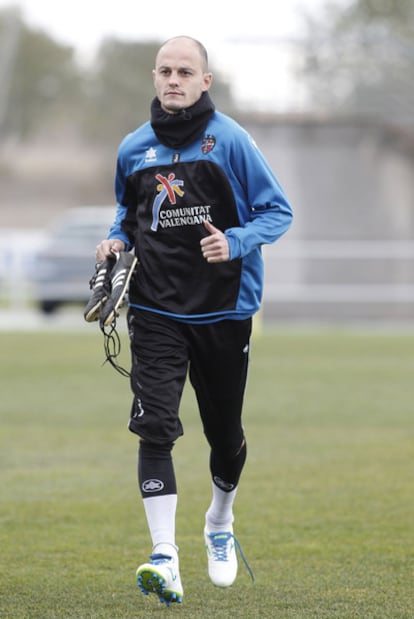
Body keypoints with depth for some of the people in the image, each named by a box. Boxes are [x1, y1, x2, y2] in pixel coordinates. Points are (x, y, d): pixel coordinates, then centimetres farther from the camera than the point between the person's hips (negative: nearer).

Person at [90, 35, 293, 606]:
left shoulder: (230, 141, -7)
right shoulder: (134, 149, 4)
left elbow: (278, 210, -4)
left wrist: (235, 242, -21)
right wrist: (118, 240, 2)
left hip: (224, 309, -1)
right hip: (155, 311, 1)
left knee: (225, 432, 12)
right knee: (155, 425, -15)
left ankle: (220, 526, 42)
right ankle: (165, 557, -19)